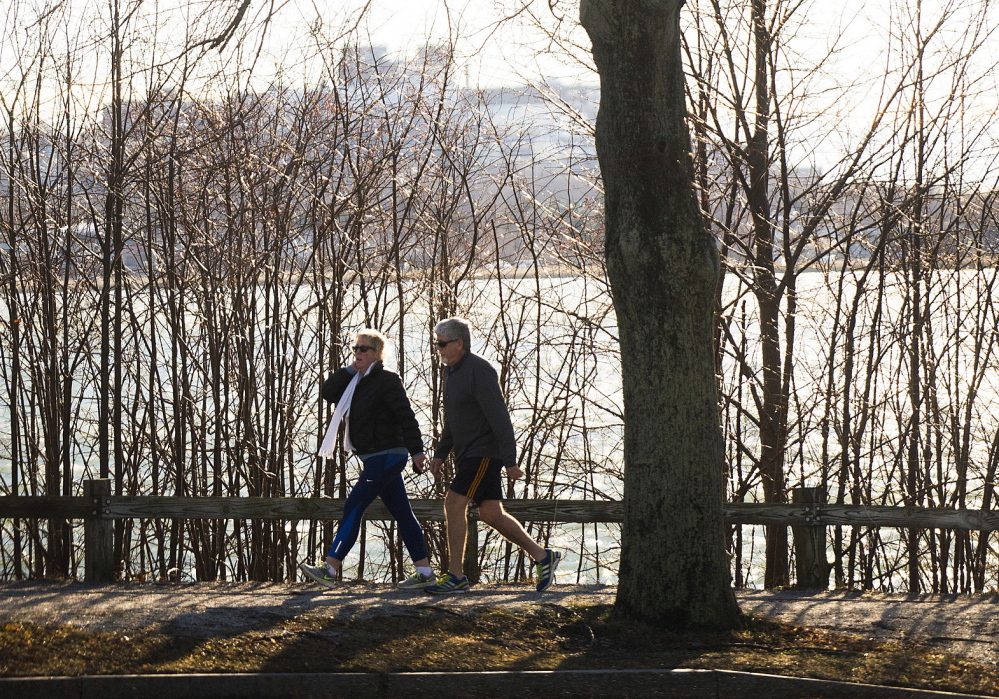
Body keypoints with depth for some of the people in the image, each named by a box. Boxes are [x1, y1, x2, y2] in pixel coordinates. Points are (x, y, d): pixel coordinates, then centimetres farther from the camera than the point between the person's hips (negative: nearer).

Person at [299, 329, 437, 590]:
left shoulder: (386, 380, -11)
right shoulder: (356, 381, 15)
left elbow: (406, 417, -16)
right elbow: (329, 392, 7)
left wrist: (416, 451, -22)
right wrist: (350, 370, 1)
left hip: (387, 456, -9)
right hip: (374, 458, 9)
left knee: (353, 507, -12)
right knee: (402, 513, 8)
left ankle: (330, 569, -12)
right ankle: (424, 571, 10)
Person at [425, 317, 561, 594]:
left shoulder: (479, 371, -16)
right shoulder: (452, 372, 14)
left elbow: (499, 417, -20)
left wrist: (510, 461, -22)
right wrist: (440, 453, 16)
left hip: (486, 452, -9)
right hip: (468, 454, 9)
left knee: (454, 504, -15)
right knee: (491, 514, 8)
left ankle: (456, 577, -10)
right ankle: (543, 556, 18)